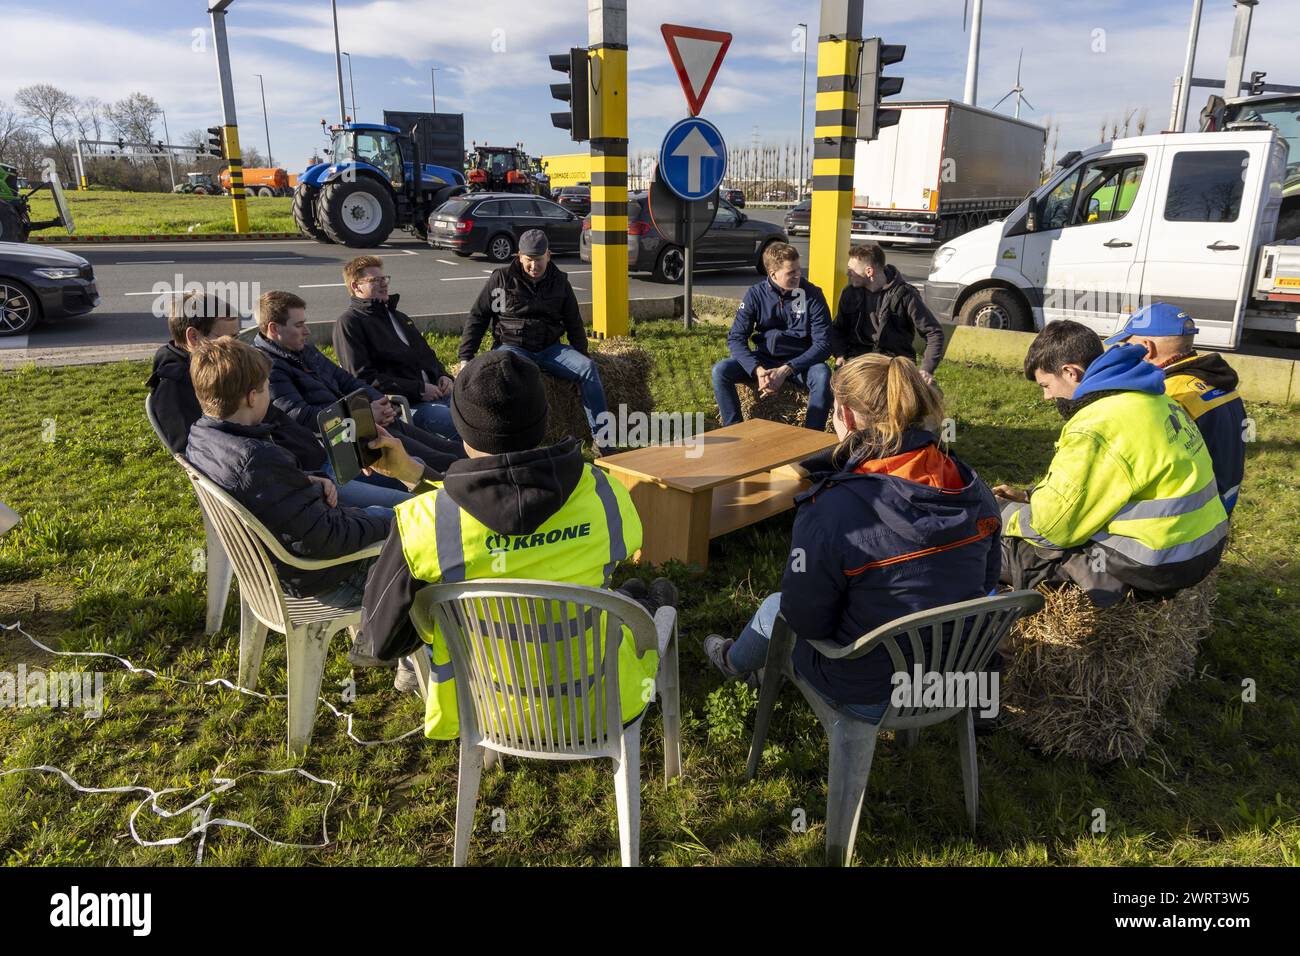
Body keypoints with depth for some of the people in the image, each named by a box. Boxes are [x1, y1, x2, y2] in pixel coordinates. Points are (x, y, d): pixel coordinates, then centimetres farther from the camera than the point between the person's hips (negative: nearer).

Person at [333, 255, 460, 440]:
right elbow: (363, 377, -9)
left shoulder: (398, 316, 28)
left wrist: (442, 376, 11)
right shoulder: (349, 323, 1)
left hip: (435, 392, 8)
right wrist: (418, 389, -13)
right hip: (404, 403, -8)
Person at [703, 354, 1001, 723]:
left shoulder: (832, 509, -31)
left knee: (774, 607, 23)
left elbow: (804, 620, -19)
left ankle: (734, 660, 57)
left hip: (871, 696, -5)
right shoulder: (973, 489, -13)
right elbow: (986, 580, 3)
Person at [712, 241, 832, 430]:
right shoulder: (756, 295, -7)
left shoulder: (813, 295, -11)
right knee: (720, 371, -20)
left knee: (822, 375, -34)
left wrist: (786, 370, -26)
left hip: (800, 362, -2)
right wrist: (758, 370, -27)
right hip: (764, 360, 2)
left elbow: (823, 344, -14)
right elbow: (736, 338, -9)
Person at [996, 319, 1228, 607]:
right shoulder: (1152, 397, 8)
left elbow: (1051, 527, -17)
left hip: (1159, 565, -10)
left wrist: (1004, 518, 1)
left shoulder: (1096, 429, -23)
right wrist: (1031, 496, 14)